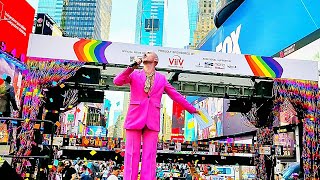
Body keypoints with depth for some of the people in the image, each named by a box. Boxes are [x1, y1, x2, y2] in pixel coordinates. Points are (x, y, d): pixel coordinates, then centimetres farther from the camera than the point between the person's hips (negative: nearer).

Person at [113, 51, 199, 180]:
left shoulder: (162, 79, 13)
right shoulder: (134, 74, 10)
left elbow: (176, 96, 18)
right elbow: (117, 82, -5)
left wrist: (192, 109, 21)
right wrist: (131, 67, -12)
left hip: (152, 120, 1)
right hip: (135, 118, -1)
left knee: (149, 156, -1)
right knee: (132, 154, -1)